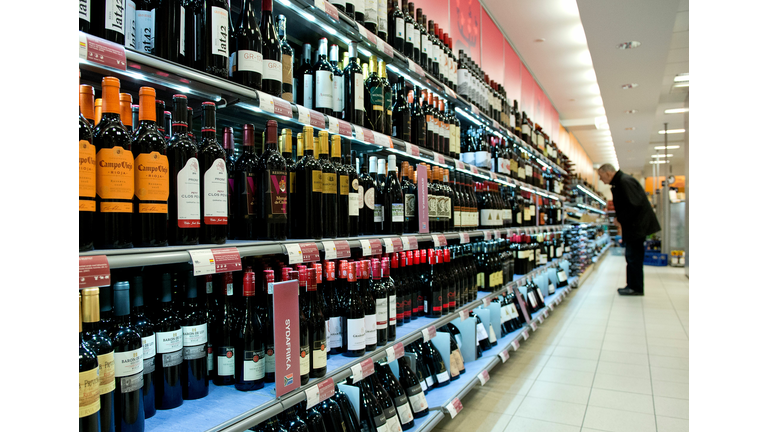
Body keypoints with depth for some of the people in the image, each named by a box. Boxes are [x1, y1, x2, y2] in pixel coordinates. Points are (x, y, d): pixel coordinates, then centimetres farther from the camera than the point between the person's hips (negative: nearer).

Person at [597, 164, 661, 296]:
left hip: (637, 225, -11)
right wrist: (619, 218, 8)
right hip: (633, 226, 11)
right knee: (632, 256, 13)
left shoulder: (625, 181, -19)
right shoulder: (618, 182, 14)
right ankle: (632, 285, 20)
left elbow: (634, 204, -26)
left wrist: (620, 219, -16)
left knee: (633, 256, -6)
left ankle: (636, 288, 1)